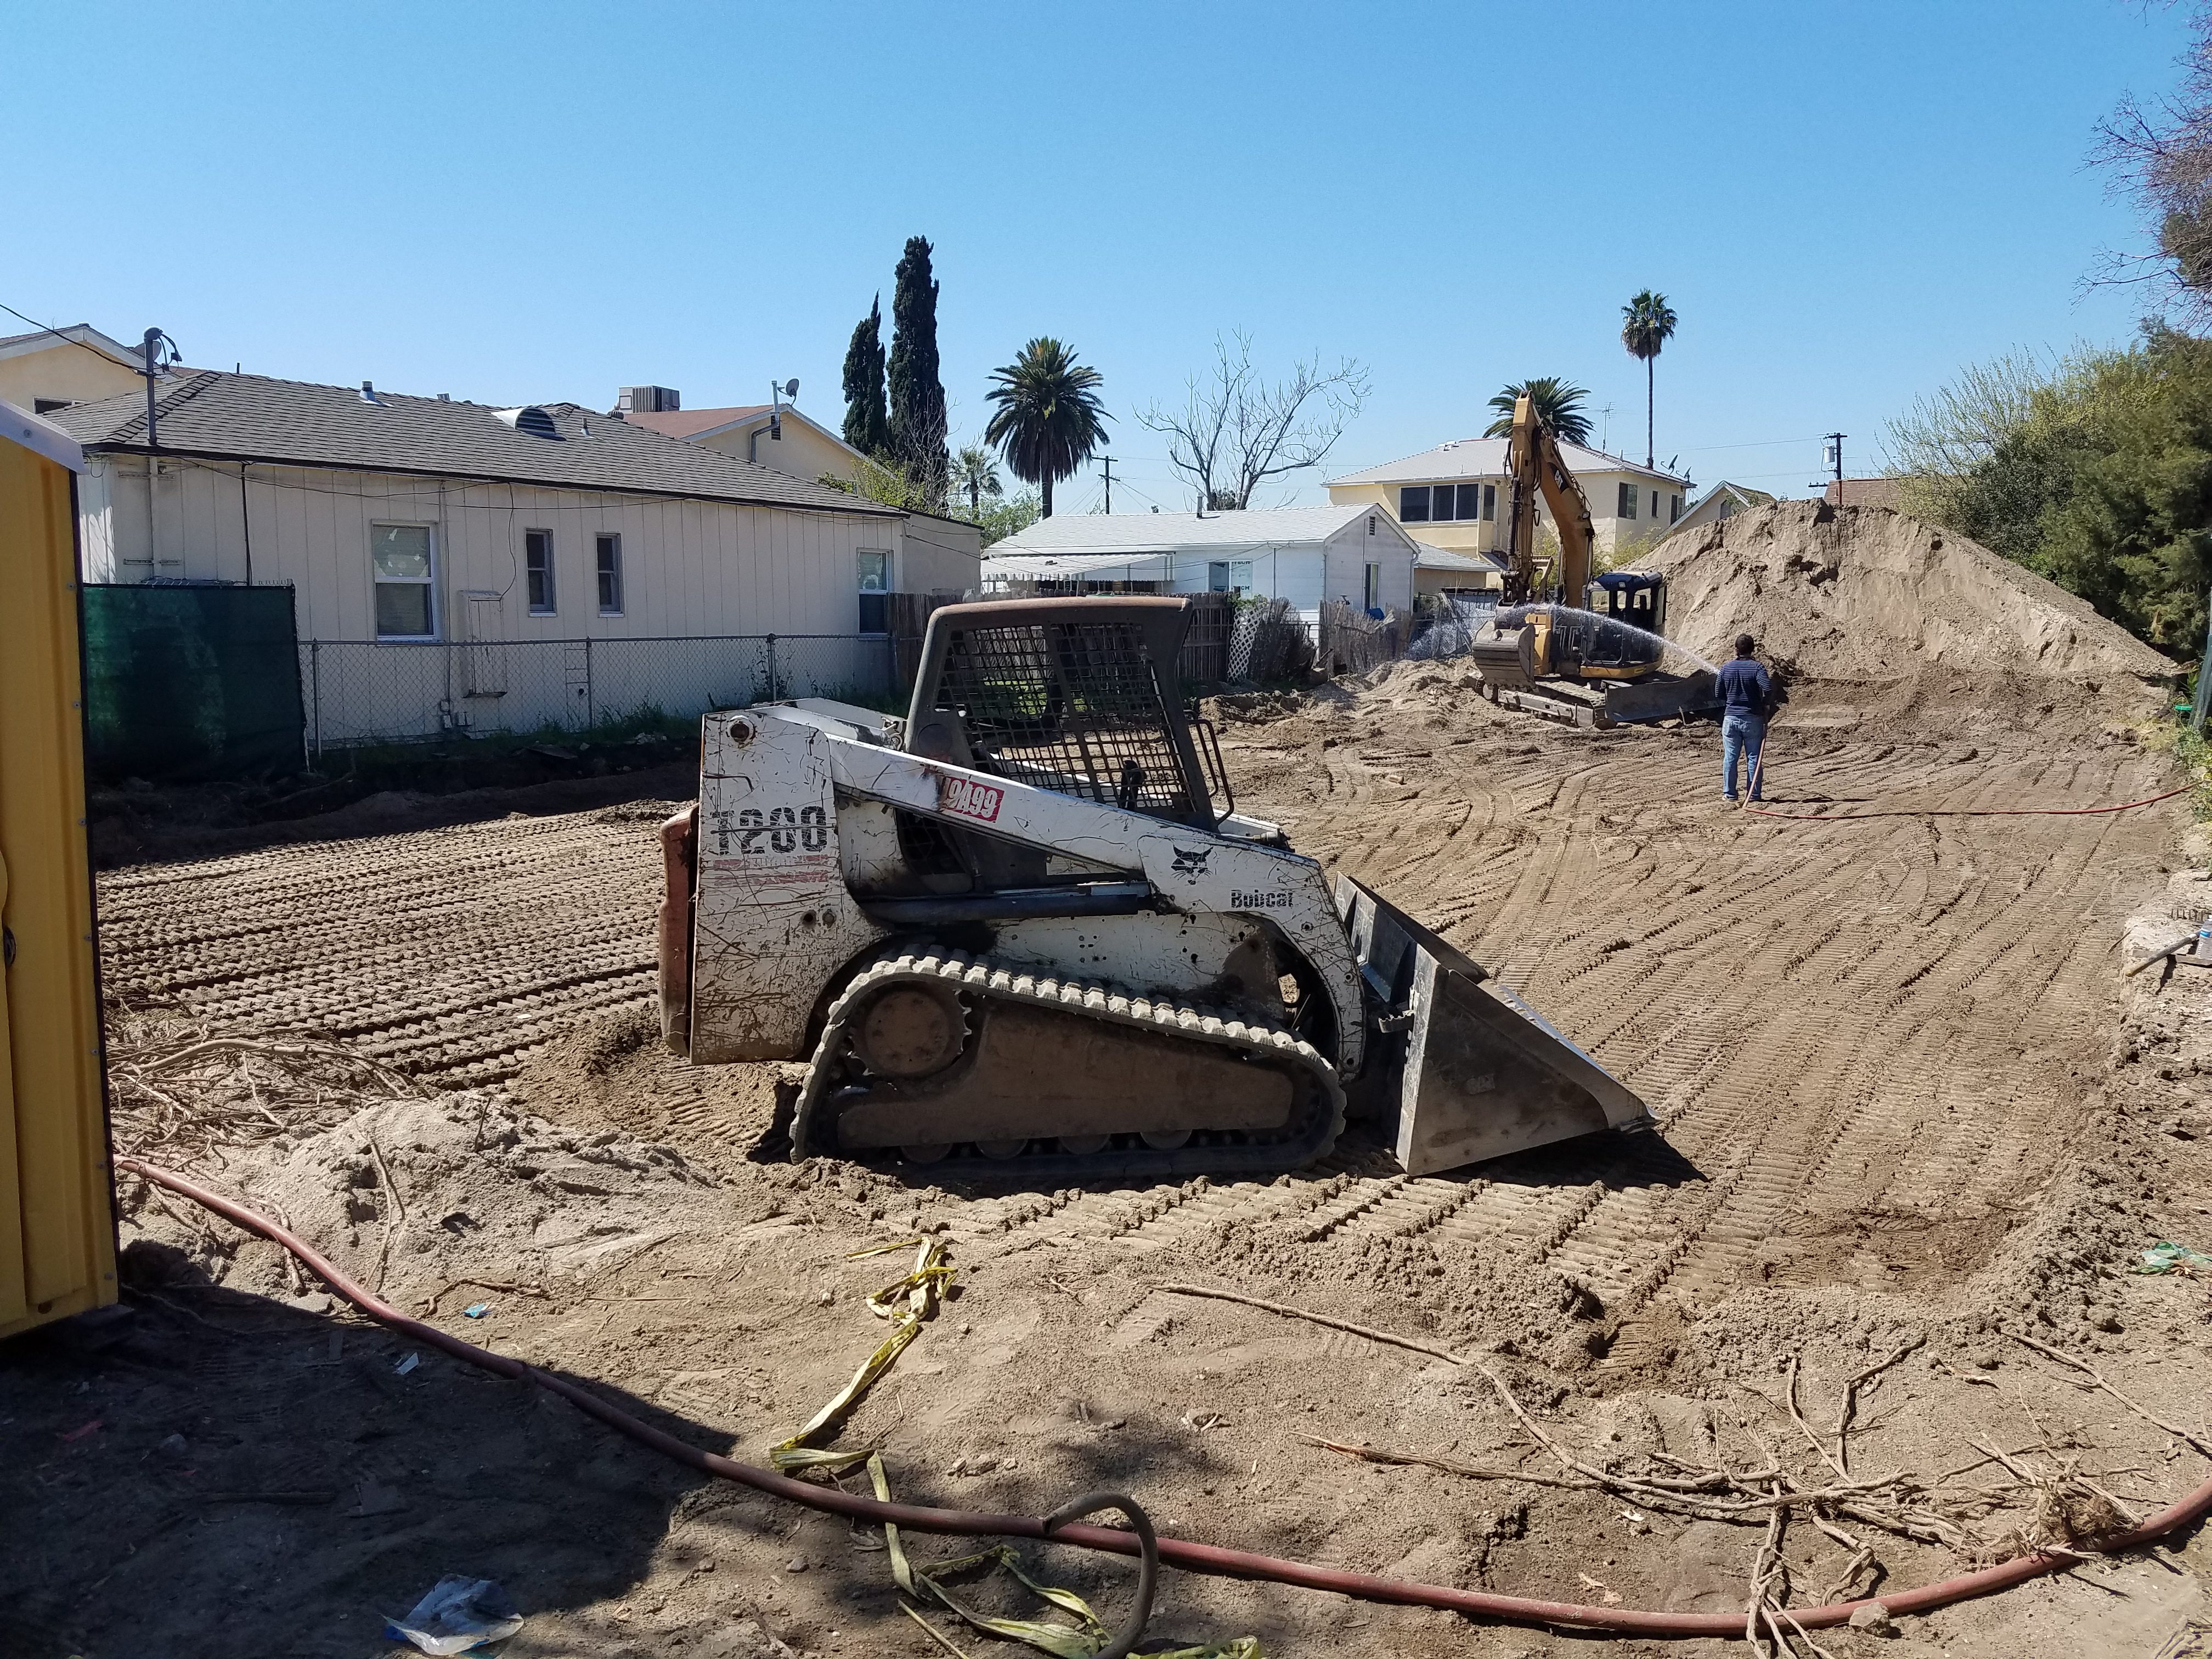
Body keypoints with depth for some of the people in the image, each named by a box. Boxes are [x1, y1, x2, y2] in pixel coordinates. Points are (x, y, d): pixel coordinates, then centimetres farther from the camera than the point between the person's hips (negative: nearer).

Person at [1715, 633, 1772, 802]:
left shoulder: (1726, 669, 2)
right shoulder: (1756, 667, -9)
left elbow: (1719, 693, 10)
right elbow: (1768, 689, -21)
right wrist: (1765, 703, -2)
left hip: (1731, 718, 2)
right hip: (1753, 718, -2)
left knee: (1730, 757, 8)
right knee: (1753, 758, 4)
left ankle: (1730, 793, 10)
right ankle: (1754, 794, 6)